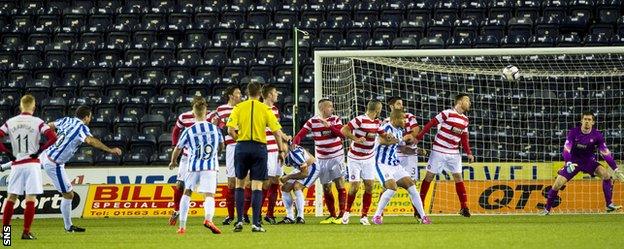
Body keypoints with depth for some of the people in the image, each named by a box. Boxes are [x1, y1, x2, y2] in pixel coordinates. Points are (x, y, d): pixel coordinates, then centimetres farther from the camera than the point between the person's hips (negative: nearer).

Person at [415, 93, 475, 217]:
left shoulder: (465, 120, 10)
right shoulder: (447, 113, -12)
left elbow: (464, 138, 15)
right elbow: (431, 123, -12)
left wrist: (469, 153, 3)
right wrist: (418, 138, -15)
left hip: (454, 153, 6)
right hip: (439, 150, -6)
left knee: (458, 177, 0)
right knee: (429, 176, -1)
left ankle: (464, 207, 0)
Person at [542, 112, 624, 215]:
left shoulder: (597, 135, -13)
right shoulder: (573, 132, -16)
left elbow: (606, 153, -12)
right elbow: (566, 149, -22)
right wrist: (568, 163, -41)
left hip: (589, 161, 1)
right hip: (573, 161, -1)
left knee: (606, 175, -22)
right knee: (557, 184, -13)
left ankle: (609, 205, -13)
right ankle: (547, 209, 6)